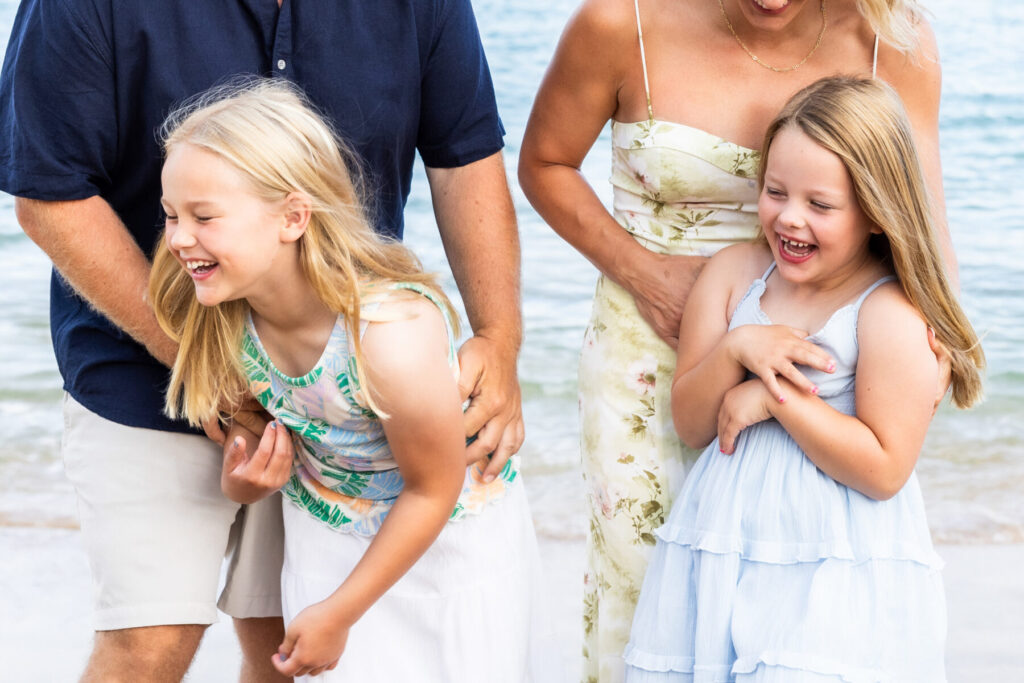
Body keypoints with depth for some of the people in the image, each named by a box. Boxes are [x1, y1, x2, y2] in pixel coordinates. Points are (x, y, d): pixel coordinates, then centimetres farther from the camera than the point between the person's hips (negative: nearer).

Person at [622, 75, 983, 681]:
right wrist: (736, 349, -15)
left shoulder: (891, 314, -12)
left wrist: (774, 396, -17)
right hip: (723, 557, 5)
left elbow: (883, 471, -16)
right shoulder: (733, 272, 3)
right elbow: (691, 424, 4)